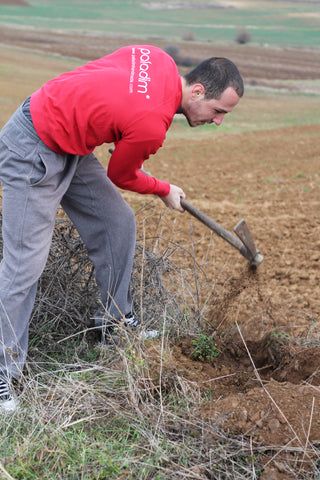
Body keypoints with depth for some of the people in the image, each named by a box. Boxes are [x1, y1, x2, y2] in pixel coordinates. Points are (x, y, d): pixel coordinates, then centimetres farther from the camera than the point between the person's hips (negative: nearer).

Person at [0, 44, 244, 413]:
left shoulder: (157, 59, -6)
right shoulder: (151, 125, -28)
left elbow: (90, 75, 10)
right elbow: (120, 177, -7)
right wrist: (164, 191, 11)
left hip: (70, 147, 10)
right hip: (31, 154, -10)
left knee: (118, 223, 10)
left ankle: (114, 320, 27)